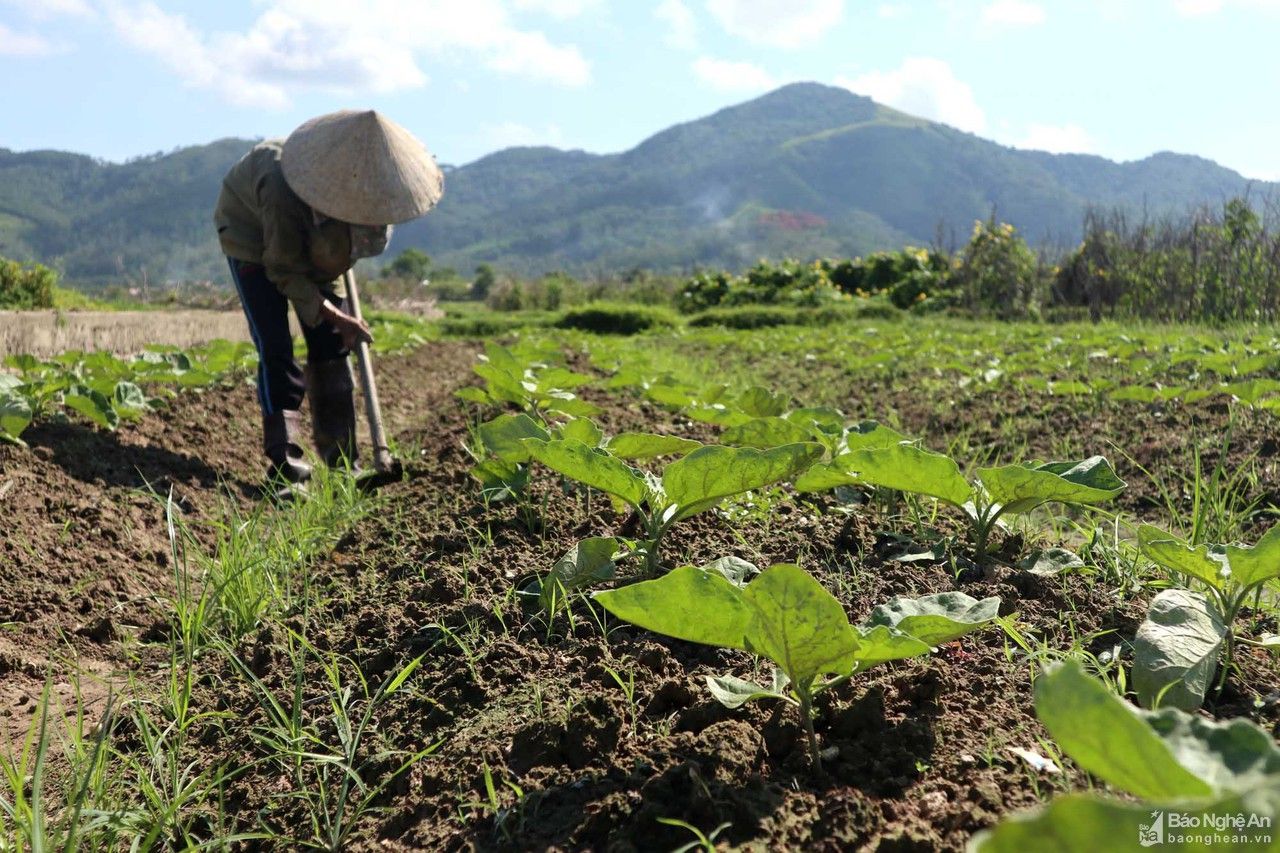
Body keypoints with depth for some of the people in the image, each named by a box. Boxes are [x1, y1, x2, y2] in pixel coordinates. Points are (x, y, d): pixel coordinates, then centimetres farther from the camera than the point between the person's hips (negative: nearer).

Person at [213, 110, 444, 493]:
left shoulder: (355, 175, -28)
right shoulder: (282, 191, -43)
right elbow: (282, 271, -29)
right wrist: (333, 315, -31)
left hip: (310, 236, 5)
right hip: (252, 235, -5)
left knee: (330, 344, -2)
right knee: (275, 348, -17)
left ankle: (341, 462, 6)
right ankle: (286, 469, -14)